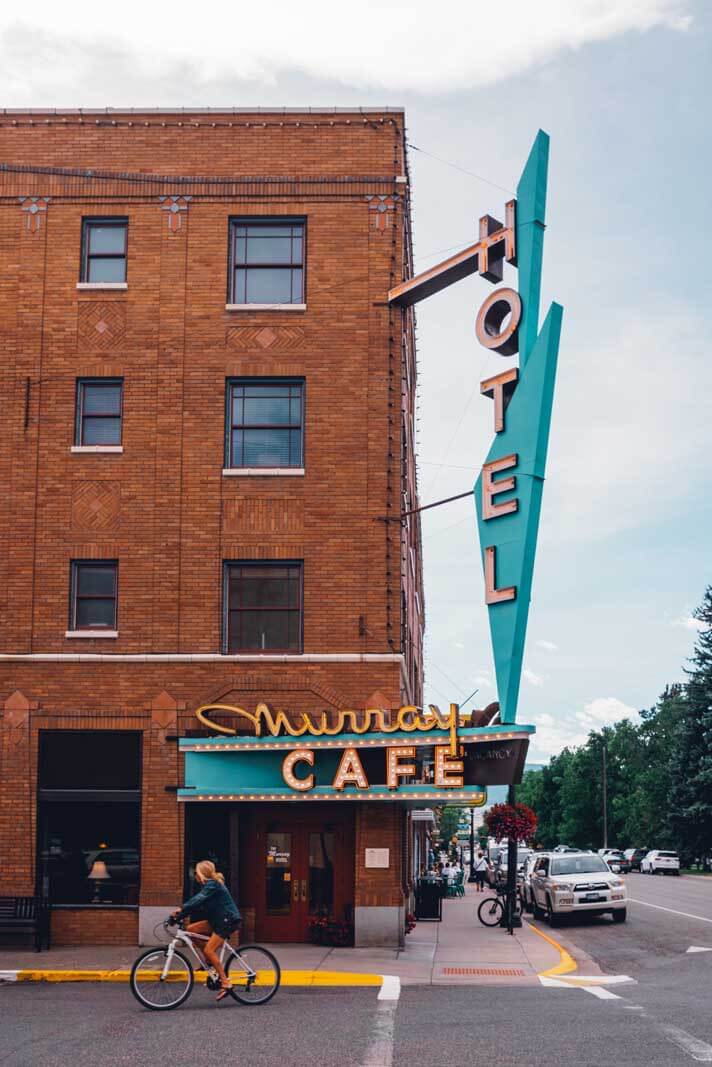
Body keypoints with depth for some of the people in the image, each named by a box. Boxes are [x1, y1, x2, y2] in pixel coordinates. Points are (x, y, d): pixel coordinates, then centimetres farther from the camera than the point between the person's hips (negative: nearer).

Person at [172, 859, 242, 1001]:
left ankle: (225, 983, -16)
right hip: (217, 920, 10)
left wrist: (182, 909, -33)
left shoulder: (212, 885, -13)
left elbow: (199, 899, -27)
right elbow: (197, 903, 11)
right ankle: (210, 961, 7)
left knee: (209, 950, -19)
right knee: (190, 929, 0)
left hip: (228, 920, -10)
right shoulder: (209, 885, 16)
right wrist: (180, 915, 1)